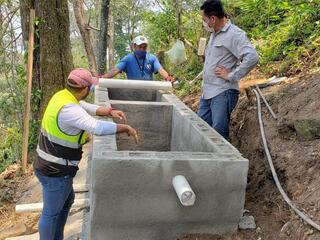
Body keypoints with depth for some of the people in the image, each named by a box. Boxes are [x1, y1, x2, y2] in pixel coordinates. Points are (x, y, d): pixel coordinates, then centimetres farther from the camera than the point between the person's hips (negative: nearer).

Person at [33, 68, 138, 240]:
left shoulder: (62, 95, 0)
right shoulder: (68, 108, -29)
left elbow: (87, 107, 12)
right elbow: (98, 127, -37)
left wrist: (110, 112, -1)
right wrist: (126, 128, -24)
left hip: (50, 166, 10)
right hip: (55, 171, -10)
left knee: (67, 200, 27)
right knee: (51, 213, 9)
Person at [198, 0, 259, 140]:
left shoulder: (234, 34, -12)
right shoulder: (214, 34, 17)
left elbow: (252, 57, -24)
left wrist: (231, 76, -18)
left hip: (223, 93, -9)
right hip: (207, 92, 9)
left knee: (219, 134, -6)